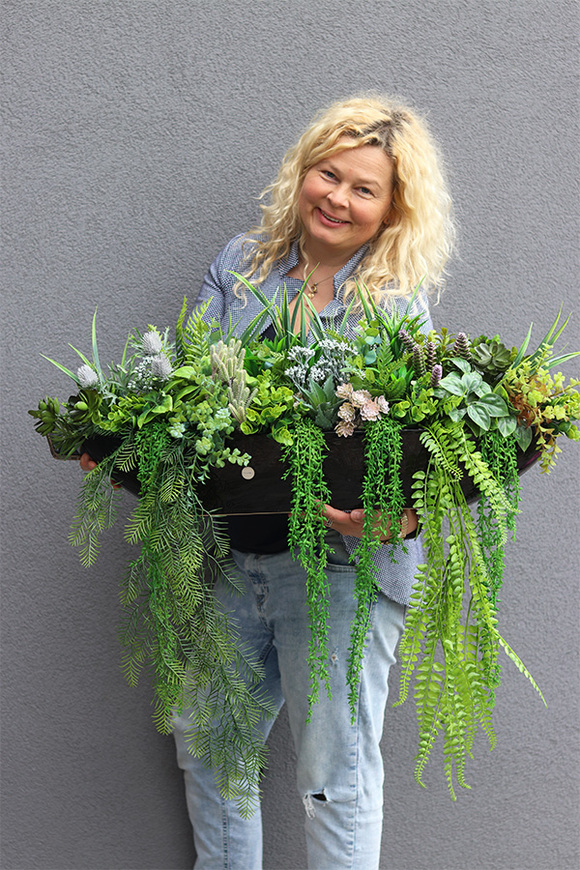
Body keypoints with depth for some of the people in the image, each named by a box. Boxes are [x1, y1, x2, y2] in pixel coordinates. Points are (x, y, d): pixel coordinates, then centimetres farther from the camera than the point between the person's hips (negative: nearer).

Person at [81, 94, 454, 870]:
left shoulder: (402, 304, -4)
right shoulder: (240, 265, 7)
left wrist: (400, 520, -31)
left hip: (339, 563, -4)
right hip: (228, 550, 4)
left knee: (337, 773, 3)